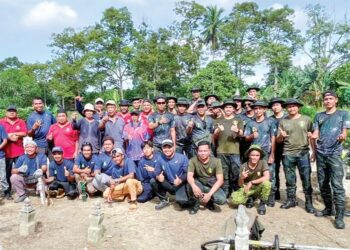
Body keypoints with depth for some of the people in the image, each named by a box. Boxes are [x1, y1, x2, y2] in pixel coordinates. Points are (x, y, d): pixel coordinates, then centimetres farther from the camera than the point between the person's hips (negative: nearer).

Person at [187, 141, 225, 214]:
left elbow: (220, 180, -20)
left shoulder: (216, 161, -16)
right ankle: (195, 203, -4)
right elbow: (189, 176, -26)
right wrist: (194, 186, -49)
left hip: (212, 185, 1)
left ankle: (209, 201, 8)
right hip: (199, 183, 0)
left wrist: (209, 194, -30)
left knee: (222, 199, -27)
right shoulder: (193, 160, -16)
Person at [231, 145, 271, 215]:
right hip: (247, 189, 1)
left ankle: (262, 203, -6)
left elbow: (267, 177, -29)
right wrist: (241, 178, -32)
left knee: (267, 183, -34)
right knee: (234, 199, -26)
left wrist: (251, 182, -27)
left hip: (258, 188, 0)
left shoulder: (263, 163, -15)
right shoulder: (243, 166, -12)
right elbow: (240, 185, -9)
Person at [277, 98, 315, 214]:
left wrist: (314, 151, -4)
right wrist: (281, 136, -12)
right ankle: (291, 200, 22)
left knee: (306, 179, 2)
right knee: (290, 180, 10)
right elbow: (278, 140, 8)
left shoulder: (306, 119, 4)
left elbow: (312, 137, 7)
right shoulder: (283, 121, 7)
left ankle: (309, 203, 12)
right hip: (287, 154, 2)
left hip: (303, 153, -1)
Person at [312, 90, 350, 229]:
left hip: (334, 153, -4)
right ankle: (328, 209, 23)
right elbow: (315, 134, 10)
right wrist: (313, 136, -15)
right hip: (320, 153, 4)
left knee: (337, 185, -9)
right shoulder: (319, 116, 15)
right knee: (323, 183, 9)